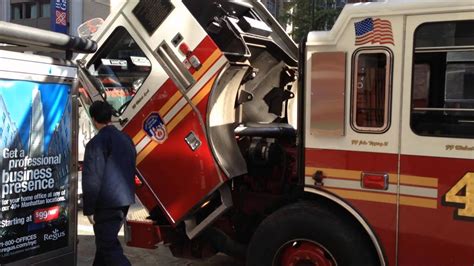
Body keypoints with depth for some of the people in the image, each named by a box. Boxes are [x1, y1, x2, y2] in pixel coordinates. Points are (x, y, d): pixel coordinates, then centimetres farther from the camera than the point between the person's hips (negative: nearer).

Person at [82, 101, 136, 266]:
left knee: (109, 246, -3)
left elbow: (92, 179, -17)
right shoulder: (126, 139, 9)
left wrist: (88, 209, -10)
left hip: (107, 204, -8)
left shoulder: (96, 143, -15)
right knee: (106, 240, 23)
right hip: (125, 200, 8)